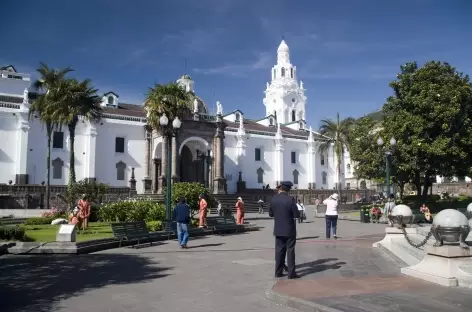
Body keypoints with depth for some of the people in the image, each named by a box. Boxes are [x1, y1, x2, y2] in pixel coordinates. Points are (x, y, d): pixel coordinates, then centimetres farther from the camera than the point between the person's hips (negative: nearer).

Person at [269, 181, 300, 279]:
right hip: (289, 230, -4)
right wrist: (290, 213, 5)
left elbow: (270, 214, 6)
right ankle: (291, 273, 6)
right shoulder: (290, 199, -15)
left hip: (278, 230, 4)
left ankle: (278, 272, 16)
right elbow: (296, 215, -14)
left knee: (279, 250, 11)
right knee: (290, 251, 4)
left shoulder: (273, 199, -3)